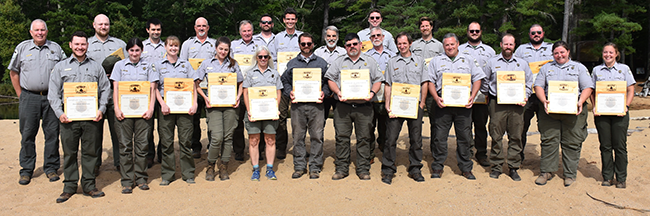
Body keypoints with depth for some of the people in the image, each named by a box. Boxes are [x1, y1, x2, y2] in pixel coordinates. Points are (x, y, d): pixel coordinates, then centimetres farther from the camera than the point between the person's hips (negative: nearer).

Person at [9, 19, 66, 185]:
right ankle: (26, 170, 13)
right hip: (29, 98, 0)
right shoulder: (22, 48, 7)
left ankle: (51, 168, 13)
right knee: (27, 134, 3)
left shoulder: (55, 48, 8)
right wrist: (20, 94, 6)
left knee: (52, 133, 2)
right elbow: (14, 72, 12)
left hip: (51, 97, 0)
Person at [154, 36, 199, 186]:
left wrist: (194, 103, -4)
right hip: (166, 107, 0)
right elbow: (155, 87, 4)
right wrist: (162, 104, -10)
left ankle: (188, 174, 10)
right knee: (166, 142, 2)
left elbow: (194, 85, 9)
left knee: (186, 140, 1)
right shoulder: (158, 65, 10)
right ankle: (167, 175, 12)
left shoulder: (185, 64, 13)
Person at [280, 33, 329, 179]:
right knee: (298, 137, 3)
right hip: (297, 105, 1)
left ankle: (315, 167, 8)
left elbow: (328, 82, 10)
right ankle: (299, 166, 13)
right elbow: (285, 81, 14)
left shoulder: (321, 63, 12)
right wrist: (289, 92, -3)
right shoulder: (292, 64, 14)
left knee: (317, 136, -1)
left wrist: (324, 92, -7)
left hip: (316, 105, -1)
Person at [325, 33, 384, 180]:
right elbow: (330, 79, 10)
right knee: (342, 137, 0)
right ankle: (342, 168, 9)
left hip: (363, 107, 0)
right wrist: (338, 92, -8)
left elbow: (378, 80, 10)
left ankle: (363, 169, 11)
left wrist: (372, 93, -9)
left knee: (364, 138, 1)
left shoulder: (370, 61, 13)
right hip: (343, 106, 1)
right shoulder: (339, 62, 15)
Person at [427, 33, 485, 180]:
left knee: (464, 137, 4)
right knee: (439, 136, -1)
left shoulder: (468, 60, 15)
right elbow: (430, 81, 7)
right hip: (443, 103, 0)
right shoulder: (436, 61, 13)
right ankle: (437, 167, 10)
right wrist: (436, 98, -8)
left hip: (463, 105, 1)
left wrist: (472, 96, -4)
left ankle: (466, 168, 15)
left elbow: (477, 78, 11)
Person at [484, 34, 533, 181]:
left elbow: (529, 83, 16)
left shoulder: (522, 63, 15)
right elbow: (485, 81, 14)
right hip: (497, 103, -1)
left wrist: (525, 96, 1)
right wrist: (489, 96, 3)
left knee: (516, 137, 2)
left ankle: (513, 168, 10)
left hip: (516, 104, 2)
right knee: (496, 136, -1)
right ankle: (496, 167, 8)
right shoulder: (492, 62, 11)